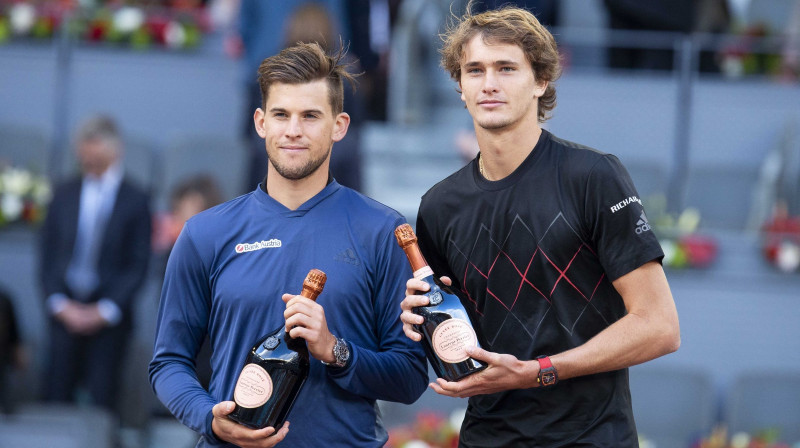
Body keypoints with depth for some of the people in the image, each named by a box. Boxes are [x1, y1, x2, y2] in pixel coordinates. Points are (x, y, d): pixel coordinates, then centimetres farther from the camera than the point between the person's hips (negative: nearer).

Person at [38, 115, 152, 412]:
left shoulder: (135, 201, 0)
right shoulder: (65, 194, 9)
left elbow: (138, 265, -2)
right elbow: (48, 253, 9)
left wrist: (104, 311, -9)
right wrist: (60, 304, -4)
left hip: (109, 317, -3)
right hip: (65, 312, 3)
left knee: (102, 399, -4)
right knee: (56, 396, -1)